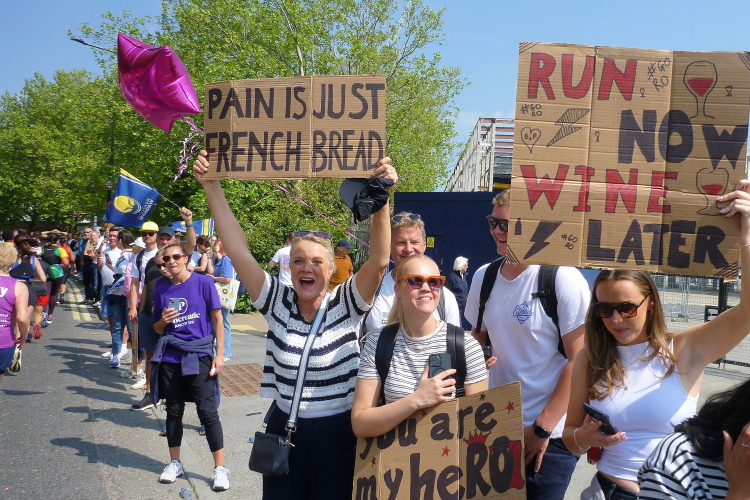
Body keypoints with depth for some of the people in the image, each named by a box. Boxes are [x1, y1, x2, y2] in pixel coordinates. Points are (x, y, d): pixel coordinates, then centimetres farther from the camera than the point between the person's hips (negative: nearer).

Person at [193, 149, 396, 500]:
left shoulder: (345, 304, -9)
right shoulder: (278, 303, -4)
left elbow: (379, 260, -23)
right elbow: (238, 252, -12)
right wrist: (212, 188, -17)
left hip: (339, 434, -2)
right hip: (284, 430, 2)